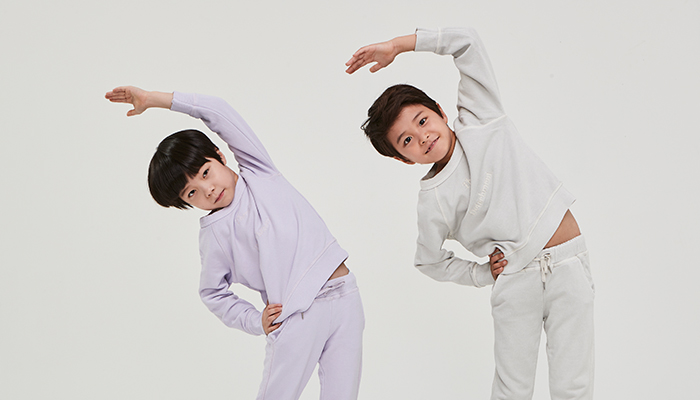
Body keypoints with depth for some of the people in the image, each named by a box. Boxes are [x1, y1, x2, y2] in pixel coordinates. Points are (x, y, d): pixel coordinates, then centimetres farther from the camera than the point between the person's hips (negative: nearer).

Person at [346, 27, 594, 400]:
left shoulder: (480, 121, 0)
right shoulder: (433, 200, -3)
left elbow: (467, 41, -6)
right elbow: (429, 261, 11)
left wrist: (397, 45, -5)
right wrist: (484, 274, 4)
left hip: (569, 266, 1)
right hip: (516, 282, -1)